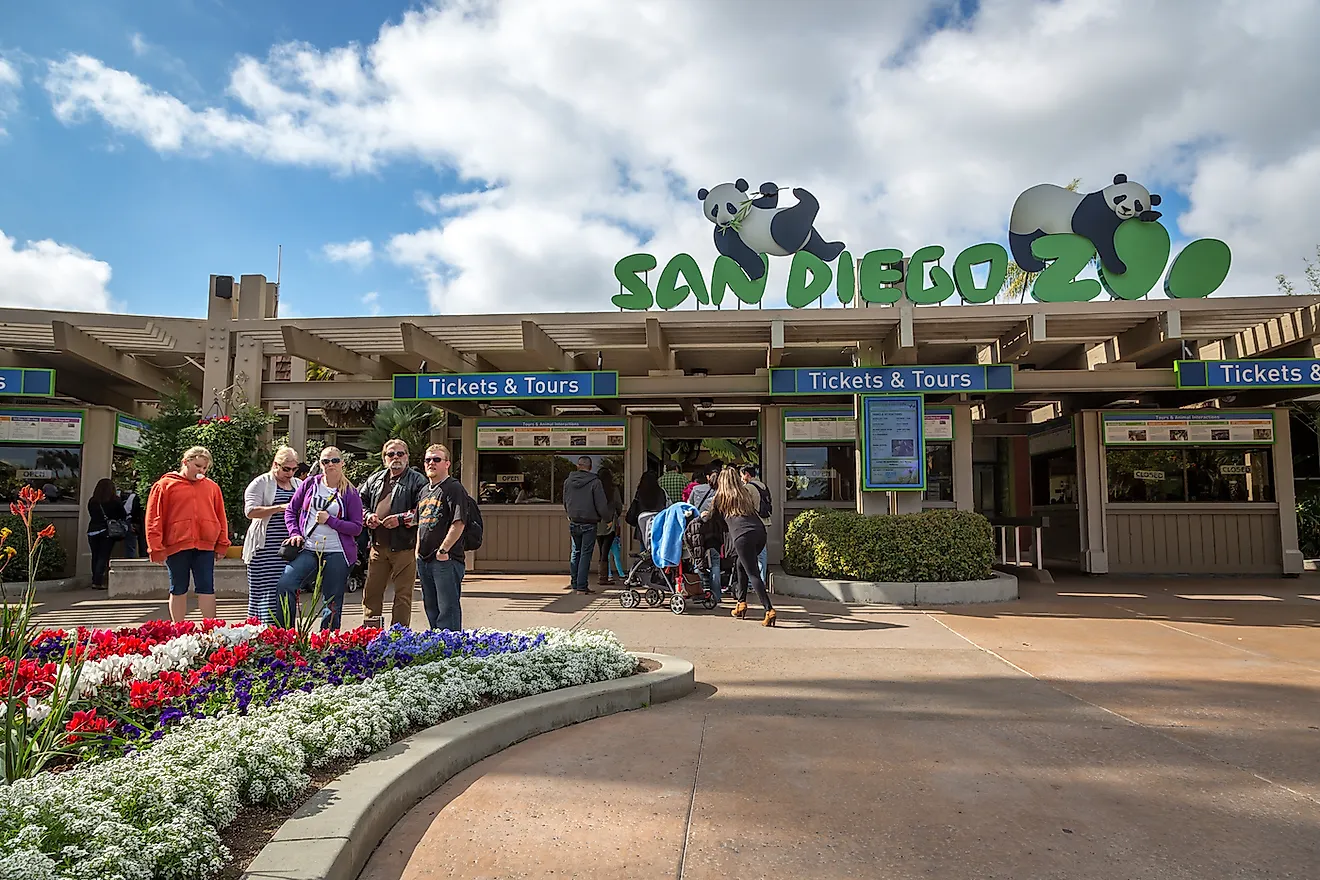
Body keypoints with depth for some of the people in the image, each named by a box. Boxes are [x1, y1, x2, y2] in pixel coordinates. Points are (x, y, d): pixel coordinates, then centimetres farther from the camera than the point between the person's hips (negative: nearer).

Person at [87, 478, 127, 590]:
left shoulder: (91, 502, 2)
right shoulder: (115, 501, -6)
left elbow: (92, 515, 10)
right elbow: (124, 516, 0)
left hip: (93, 531, 3)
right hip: (108, 532, -3)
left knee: (95, 556, 13)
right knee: (104, 557, -1)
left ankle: (95, 580, 18)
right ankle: (97, 582, -7)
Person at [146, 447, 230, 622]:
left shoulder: (212, 487, 11)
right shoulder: (165, 485, 3)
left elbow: (221, 517, 13)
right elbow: (154, 519, 0)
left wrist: (222, 544, 8)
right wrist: (157, 547, -5)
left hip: (205, 546, 2)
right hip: (177, 546, -2)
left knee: (207, 589, 1)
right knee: (178, 591, 9)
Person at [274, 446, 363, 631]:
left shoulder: (350, 493, 0)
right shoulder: (310, 483, 7)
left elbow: (357, 527, -2)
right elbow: (291, 510, 14)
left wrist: (329, 520, -12)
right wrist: (294, 533, -1)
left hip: (337, 553, -1)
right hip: (308, 550, 2)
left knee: (332, 603, 4)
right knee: (284, 585, -19)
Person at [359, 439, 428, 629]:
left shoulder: (417, 481, -2)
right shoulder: (374, 479, 16)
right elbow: (361, 502, 23)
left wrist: (401, 519, -19)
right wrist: (368, 515, 4)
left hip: (404, 546, -5)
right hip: (377, 545, 6)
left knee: (403, 594, 2)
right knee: (371, 591, 11)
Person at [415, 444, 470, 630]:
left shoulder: (454, 488, -9)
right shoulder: (425, 490, 18)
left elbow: (458, 524, -18)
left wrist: (443, 550, -19)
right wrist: (418, 550, 16)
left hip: (446, 559, -9)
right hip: (424, 559, 9)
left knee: (448, 609, -6)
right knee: (430, 608, 16)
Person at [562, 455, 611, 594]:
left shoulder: (568, 481, 2)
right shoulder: (595, 482, -12)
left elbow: (565, 503, 13)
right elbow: (601, 505, -12)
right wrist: (608, 518, 4)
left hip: (573, 523, 4)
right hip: (589, 524, -4)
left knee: (575, 553, 17)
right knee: (585, 554, 1)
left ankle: (574, 584, 20)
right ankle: (581, 587, 1)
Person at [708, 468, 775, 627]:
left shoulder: (721, 497, 16)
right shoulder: (746, 493, 25)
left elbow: (713, 517, 26)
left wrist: (705, 514, 50)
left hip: (742, 536, -5)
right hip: (760, 531, 5)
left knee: (753, 574, -4)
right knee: (741, 565, 24)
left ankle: (769, 610, -15)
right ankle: (741, 603, 23)